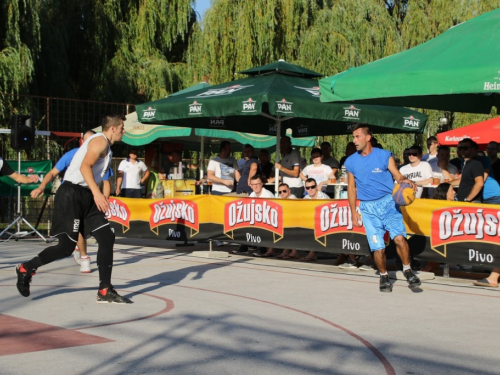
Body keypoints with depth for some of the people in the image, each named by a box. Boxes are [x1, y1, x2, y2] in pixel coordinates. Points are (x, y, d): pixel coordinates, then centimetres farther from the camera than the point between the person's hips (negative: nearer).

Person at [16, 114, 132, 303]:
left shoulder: (105, 146, 21)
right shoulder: (100, 140, -9)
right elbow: (85, 166, -23)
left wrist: (100, 199, 27)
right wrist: (97, 193, -32)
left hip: (86, 196, 10)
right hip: (72, 195, -10)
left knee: (107, 238, -1)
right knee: (67, 246, -7)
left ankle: (105, 292, 1)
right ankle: (26, 268, 15)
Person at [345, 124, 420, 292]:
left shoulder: (384, 156, -1)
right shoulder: (351, 162, 6)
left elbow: (397, 175, -2)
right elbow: (351, 188, 13)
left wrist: (405, 181, -26)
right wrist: (353, 212, 9)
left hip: (388, 202, -2)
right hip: (368, 208, 2)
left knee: (399, 237, -19)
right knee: (377, 247, -2)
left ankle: (407, 270, 0)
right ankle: (384, 276, 21)